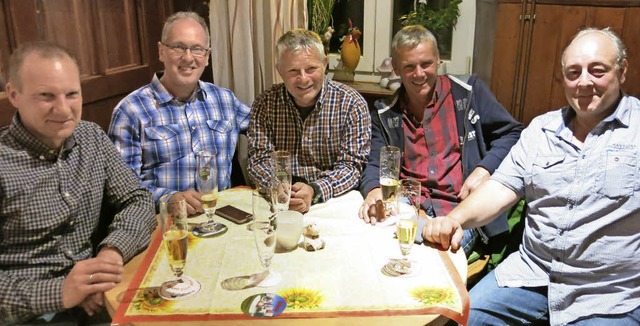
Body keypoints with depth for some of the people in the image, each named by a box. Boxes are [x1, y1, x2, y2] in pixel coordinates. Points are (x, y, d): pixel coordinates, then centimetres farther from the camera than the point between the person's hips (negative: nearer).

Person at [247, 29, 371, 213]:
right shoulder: (265, 104, 0)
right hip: (280, 204, 2)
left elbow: (352, 165, -8)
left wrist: (315, 191, -25)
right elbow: (259, 160, -2)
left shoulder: (352, 104, -5)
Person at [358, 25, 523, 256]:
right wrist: (373, 190, -17)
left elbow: (512, 133, 10)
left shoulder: (469, 92, 9)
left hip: (459, 207, 0)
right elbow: (374, 165, 7)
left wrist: (484, 170, -8)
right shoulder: (384, 114, 14)